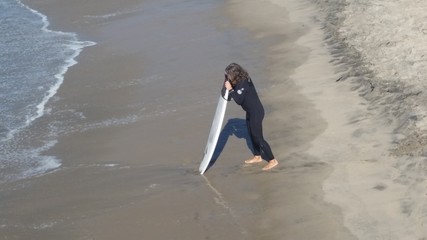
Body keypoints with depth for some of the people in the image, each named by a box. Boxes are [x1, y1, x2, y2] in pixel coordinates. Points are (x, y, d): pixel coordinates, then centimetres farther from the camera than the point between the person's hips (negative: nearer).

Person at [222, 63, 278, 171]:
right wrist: (229, 89, -6)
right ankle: (257, 157, 38)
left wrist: (230, 89, -24)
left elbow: (238, 100, -27)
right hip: (250, 111, 10)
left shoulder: (243, 83, -27)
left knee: (258, 137, -3)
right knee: (252, 134, 22)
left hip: (256, 112, -10)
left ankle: (272, 160, 5)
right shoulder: (240, 80, 2)